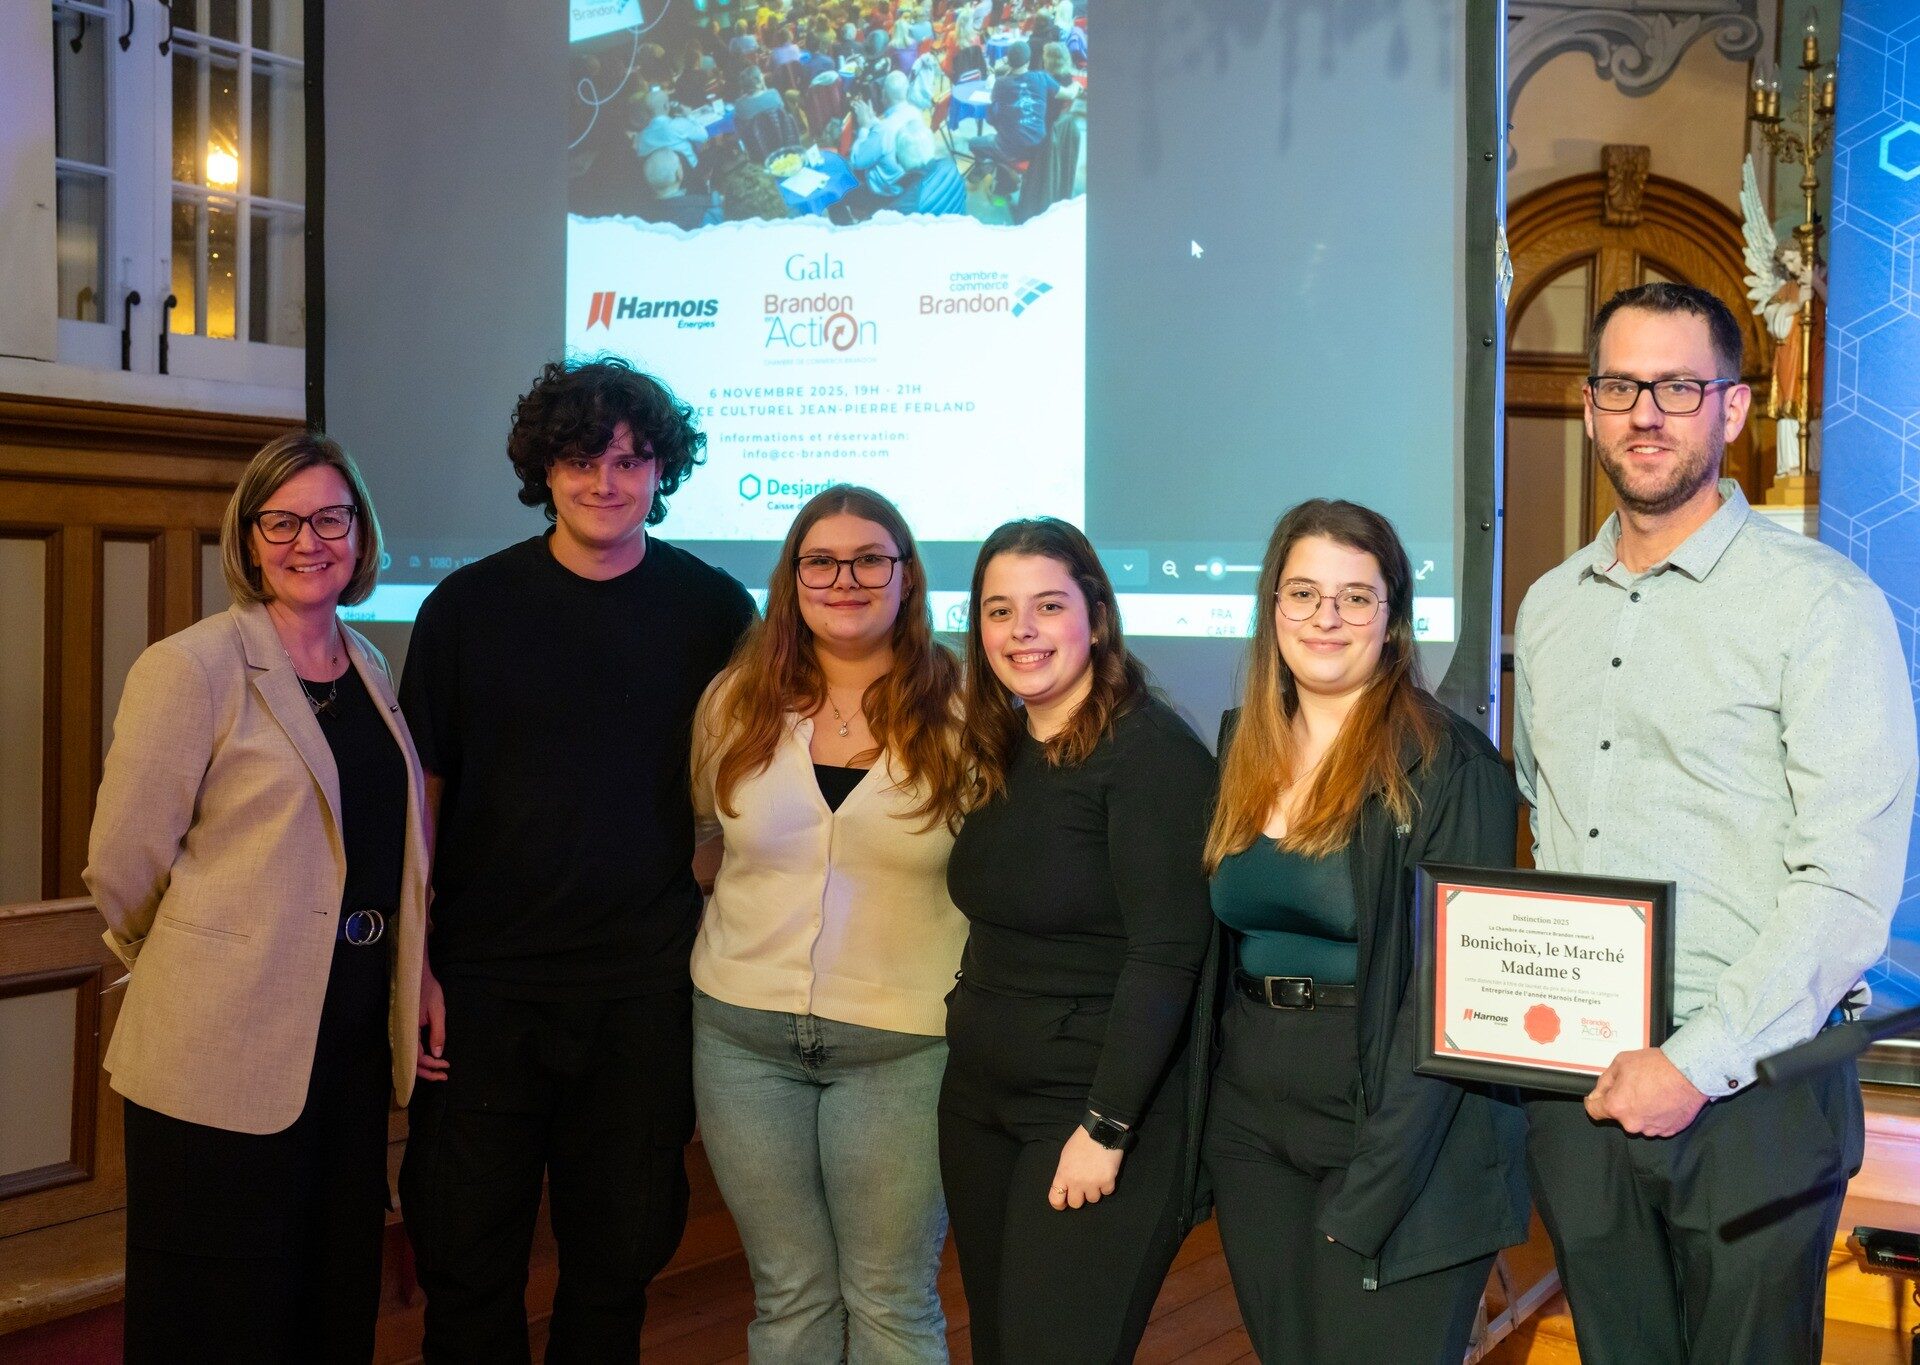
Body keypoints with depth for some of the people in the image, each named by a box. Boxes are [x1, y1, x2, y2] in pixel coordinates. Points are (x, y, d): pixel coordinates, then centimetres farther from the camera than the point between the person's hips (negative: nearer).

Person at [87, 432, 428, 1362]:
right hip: (226, 1054, -6)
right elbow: (122, 865, -9)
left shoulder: (367, 667, 11)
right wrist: (199, 965, 5)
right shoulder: (192, 669, -11)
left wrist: (413, 974, 12)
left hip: (355, 1041, 6)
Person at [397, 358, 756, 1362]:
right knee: (466, 1255, 8)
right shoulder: (469, 605, 0)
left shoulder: (714, 611, 0)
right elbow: (420, 791, 2)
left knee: (619, 1256, 13)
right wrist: (414, 964, -3)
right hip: (485, 986, 0)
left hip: (648, 991, 1)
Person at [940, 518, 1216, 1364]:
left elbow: (1166, 952, -19)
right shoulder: (1003, 751, 9)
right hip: (980, 1102, 7)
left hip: (1098, 1104, -7)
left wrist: (1107, 1127, -20)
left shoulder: (1152, 752, -14)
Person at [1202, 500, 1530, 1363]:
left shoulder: (1447, 764, -11)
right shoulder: (1243, 747, 7)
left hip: (1402, 1140, -5)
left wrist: (1373, 1183, -19)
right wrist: (1202, 1123, 6)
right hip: (1252, 1127, 6)